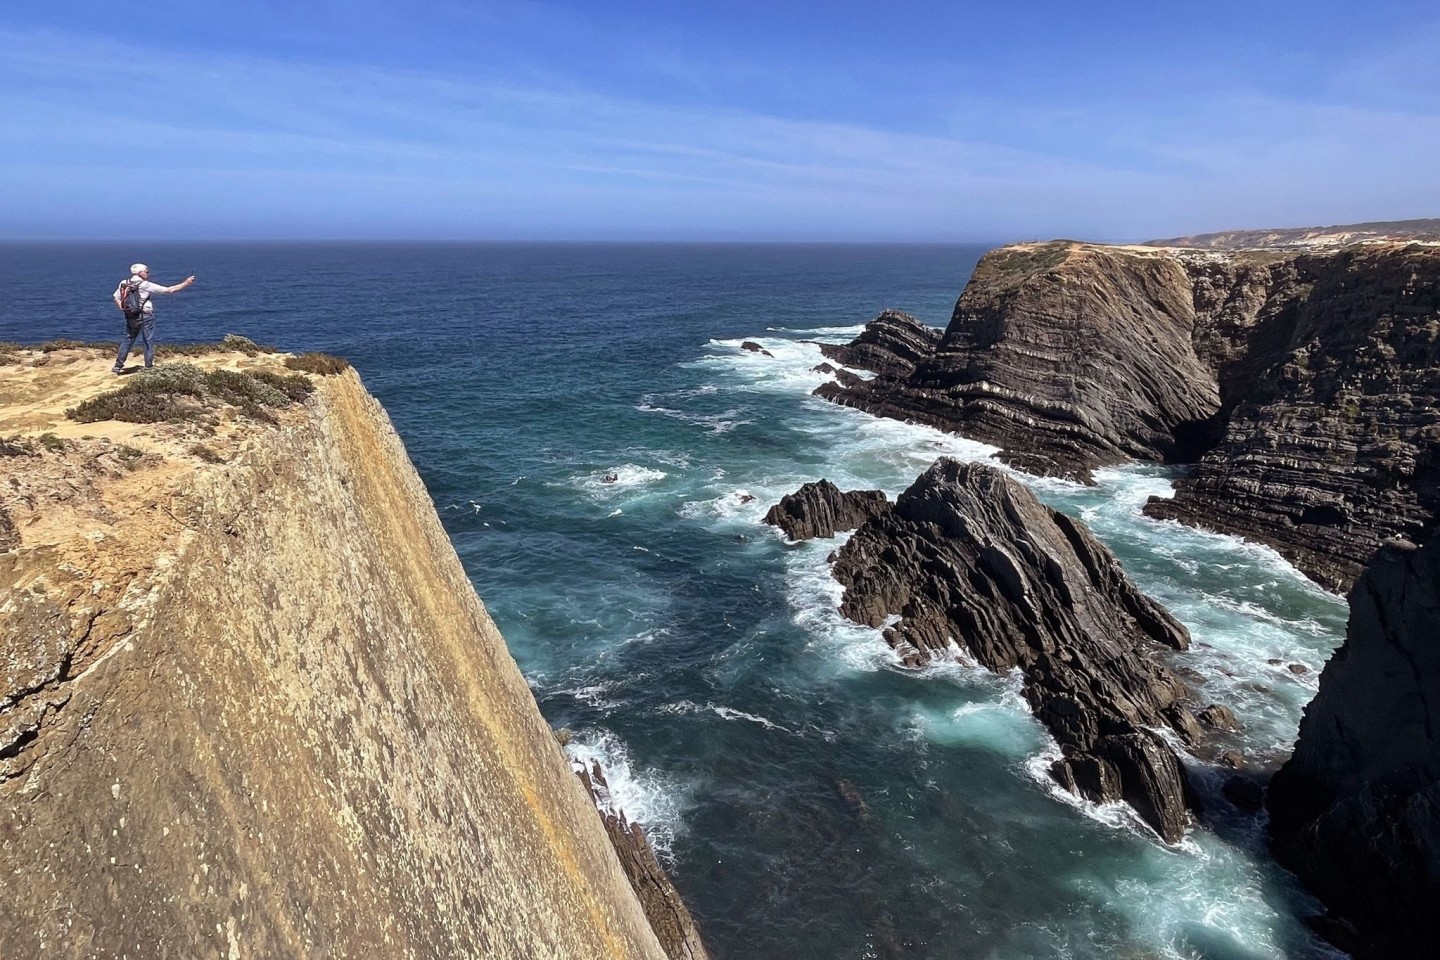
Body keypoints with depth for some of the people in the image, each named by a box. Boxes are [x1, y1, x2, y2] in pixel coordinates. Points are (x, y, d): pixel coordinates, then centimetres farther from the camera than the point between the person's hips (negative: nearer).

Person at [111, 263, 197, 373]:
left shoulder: (124, 283, 3)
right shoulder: (146, 285, -11)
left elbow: (116, 299, 2)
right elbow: (169, 290, -10)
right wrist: (185, 283, -5)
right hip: (145, 316, -5)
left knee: (127, 340, 14)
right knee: (149, 342, 5)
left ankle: (118, 366, 15)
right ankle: (148, 367, 6)